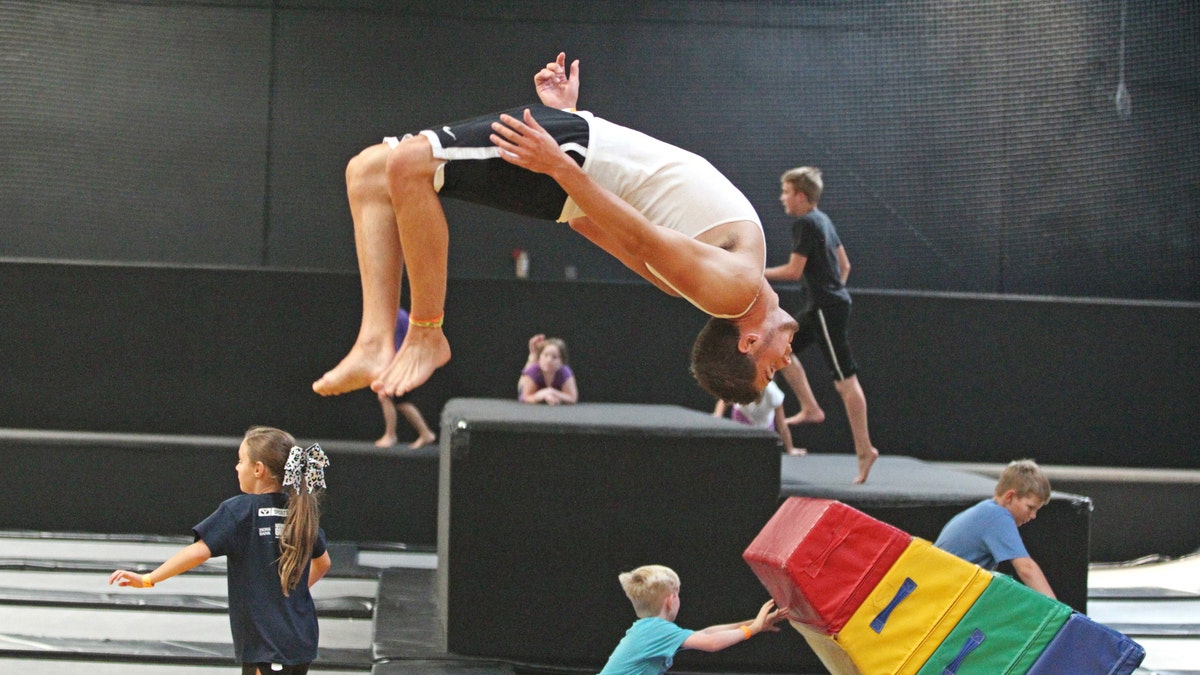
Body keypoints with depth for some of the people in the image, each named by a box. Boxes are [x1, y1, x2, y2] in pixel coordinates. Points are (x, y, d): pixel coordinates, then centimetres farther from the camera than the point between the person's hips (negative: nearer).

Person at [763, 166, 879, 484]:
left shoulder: (805, 224, -13)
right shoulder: (823, 220, 16)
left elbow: (794, 270, -16)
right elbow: (844, 265, 20)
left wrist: (759, 273, -5)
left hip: (827, 308, -10)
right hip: (820, 306, 10)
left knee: (844, 379, -10)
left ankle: (864, 449, -11)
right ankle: (810, 408, 16)